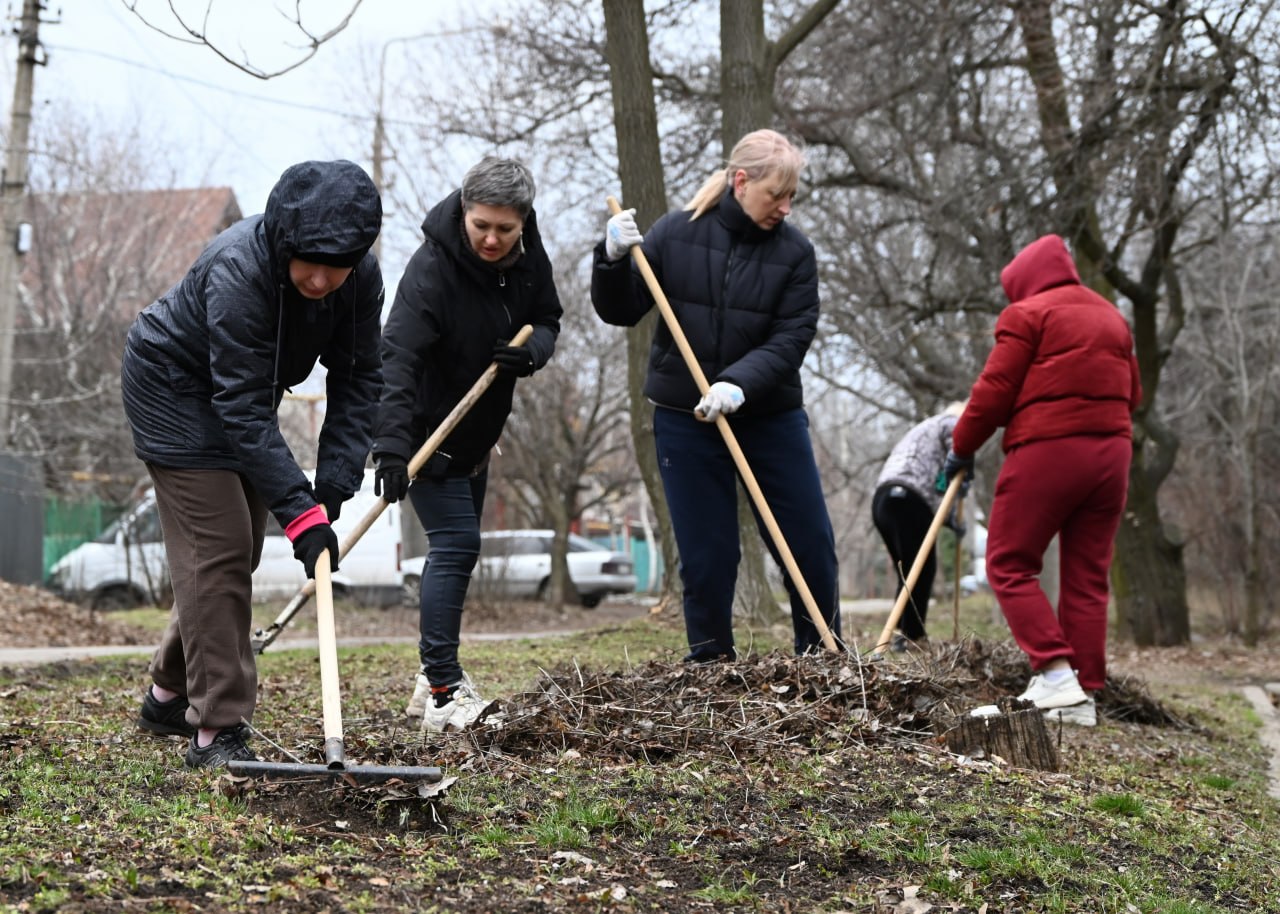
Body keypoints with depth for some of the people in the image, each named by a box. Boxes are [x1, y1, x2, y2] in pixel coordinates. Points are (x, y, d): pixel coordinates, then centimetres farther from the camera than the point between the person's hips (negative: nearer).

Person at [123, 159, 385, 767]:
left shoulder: (361, 277, -20)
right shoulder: (239, 270, -38)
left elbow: (358, 379, -13)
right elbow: (242, 407, -38)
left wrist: (333, 485, -23)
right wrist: (299, 511, -41)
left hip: (246, 390, 7)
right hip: (174, 387, -7)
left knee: (239, 553, 12)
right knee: (217, 550, -14)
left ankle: (168, 695, 28)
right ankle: (216, 728, -11)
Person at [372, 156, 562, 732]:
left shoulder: (528, 258, -7)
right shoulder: (432, 267, -29)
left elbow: (547, 321, 5)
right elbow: (397, 357, -38)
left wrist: (531, 351, -21)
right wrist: (391, 445, -49)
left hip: (476, 432, 8)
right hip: (426, 431, -8)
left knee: (457, 548, 15)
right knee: (455, 546, -15)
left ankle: (435, 678, 28)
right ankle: (443, 695, -15)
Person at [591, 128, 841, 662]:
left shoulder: (794, 251, -4)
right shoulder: (674, 235, -4)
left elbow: (790, 339, -12)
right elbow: (620, 313, 0)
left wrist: (739, 384, -28)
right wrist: (614, 258, -19)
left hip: (772, 416, 1)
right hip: (684, 419, -1)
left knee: (811, 543, 3)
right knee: (707, 554, 3)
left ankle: (823, 655, 19)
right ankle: (709, 663, 16)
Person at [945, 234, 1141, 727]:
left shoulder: (1028, 314, -3)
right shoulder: (1112, 317, 19)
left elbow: (994, 390, -7)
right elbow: (1132, 394, 19)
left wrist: (962, 446, 4)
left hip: (1046, 450, -7)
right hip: (1111, 452, 7)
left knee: (1009, 566, 0)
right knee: (1087, 577, 8)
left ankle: (1056, 674, -13)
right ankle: (1084, 695, 5)